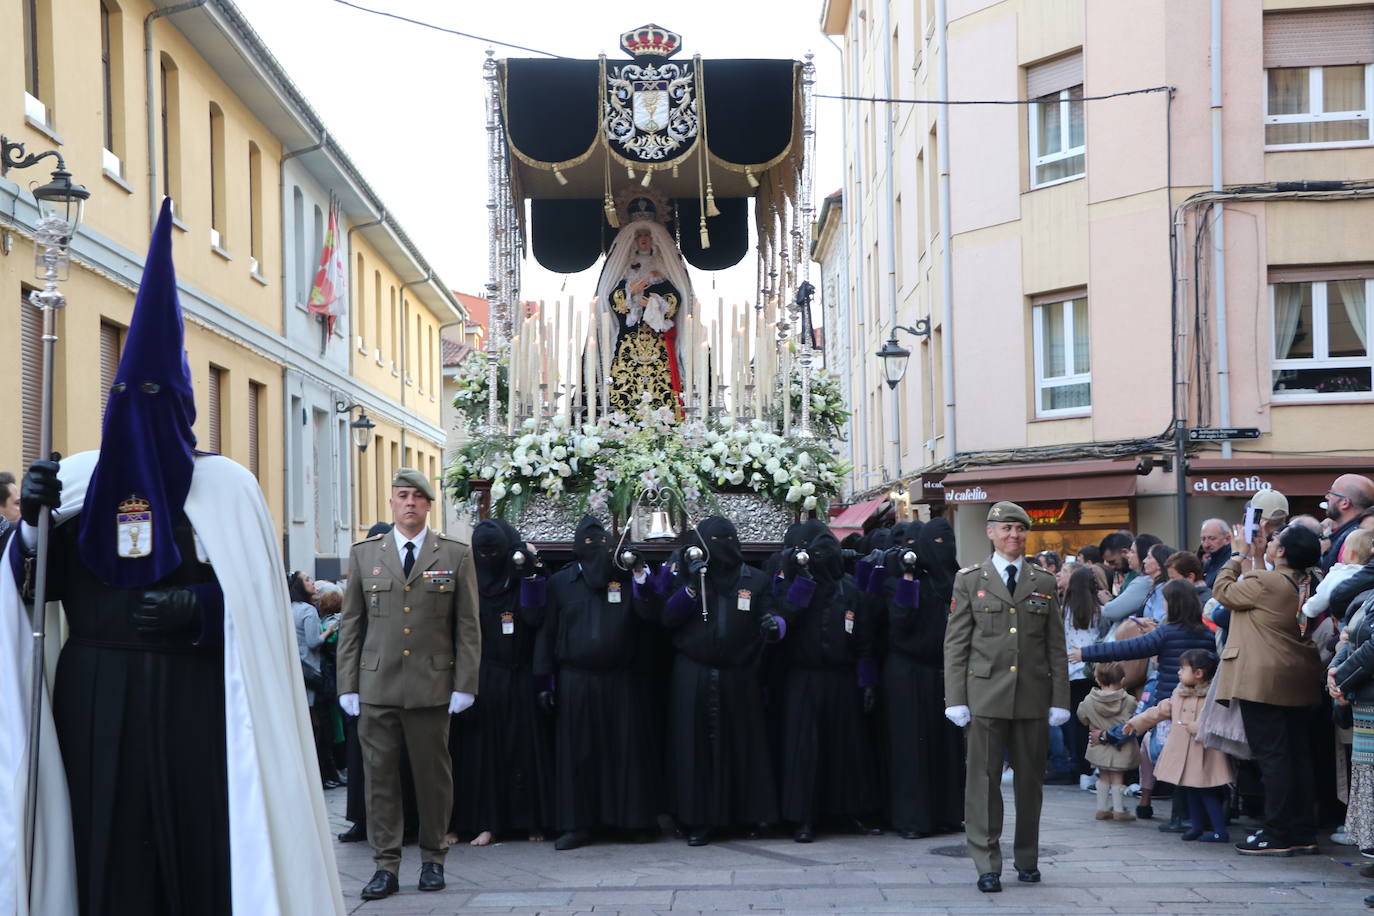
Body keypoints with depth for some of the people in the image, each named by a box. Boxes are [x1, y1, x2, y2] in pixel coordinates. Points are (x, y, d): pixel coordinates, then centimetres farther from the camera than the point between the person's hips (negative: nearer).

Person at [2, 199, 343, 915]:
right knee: (107, 850, 1)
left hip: (191, 700, -2)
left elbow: (260, 599, -1)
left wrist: (200, 604, -17)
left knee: (199, 846, -3)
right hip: (93, 700, 2)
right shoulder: (77, 479, 9)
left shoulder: (225, 487, 0)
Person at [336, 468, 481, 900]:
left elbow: (468, 625, 3)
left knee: (433, 775, 5)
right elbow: (350, 624, 9)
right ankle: (386, 865, 9)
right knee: (379, 776, 2)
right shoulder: (364, 553, 9)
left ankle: (432, 858, 19)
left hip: (431, 686, -1)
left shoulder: (456, 555, 4)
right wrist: (347, 685, 3)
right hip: (377, 686, 1)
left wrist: (464, 685, -3)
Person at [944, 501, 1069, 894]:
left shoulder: (1044, 582, 10)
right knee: (985, 780, -3)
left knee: (1030, 780, 9)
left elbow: (1056, 646, 9)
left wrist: (1060, 699, 3)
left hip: (1033, 697, 2)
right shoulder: (969, 580, 5)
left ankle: (1027, 859, 21)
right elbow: (955, 644, 2)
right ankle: (987, 865, 2)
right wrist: (956, 699, -4)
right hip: (986, 695, -2)